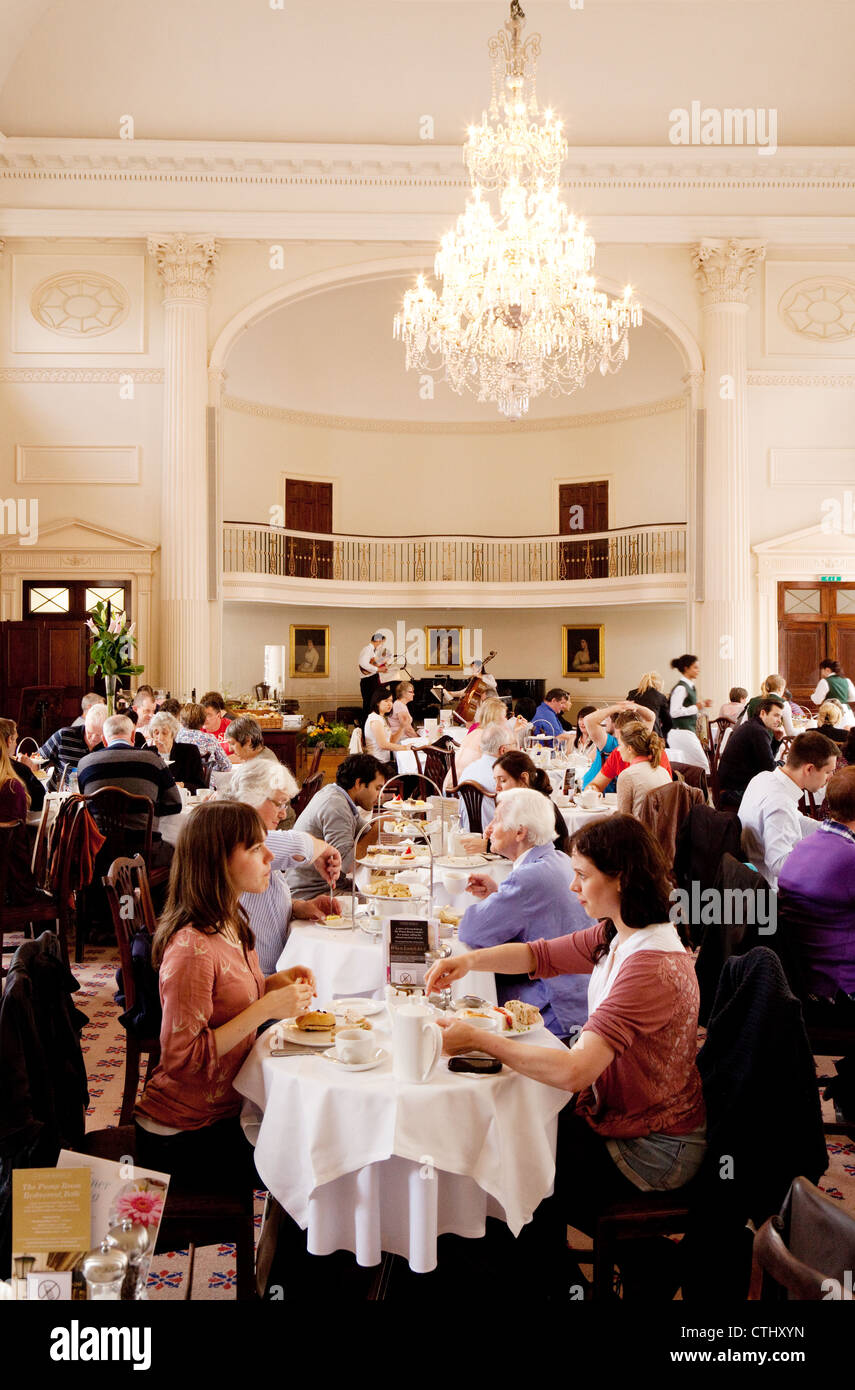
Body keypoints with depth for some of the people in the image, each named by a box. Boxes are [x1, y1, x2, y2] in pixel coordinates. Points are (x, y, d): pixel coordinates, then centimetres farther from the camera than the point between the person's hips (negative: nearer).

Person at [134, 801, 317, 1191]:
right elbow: (182, 1059, -26)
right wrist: (267, 1007, -27)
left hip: (225, 1108, 8)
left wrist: (276, 982, -2)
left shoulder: (231, 921, 3)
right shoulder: (192, 947, -27)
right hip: (184, 1134, -8)